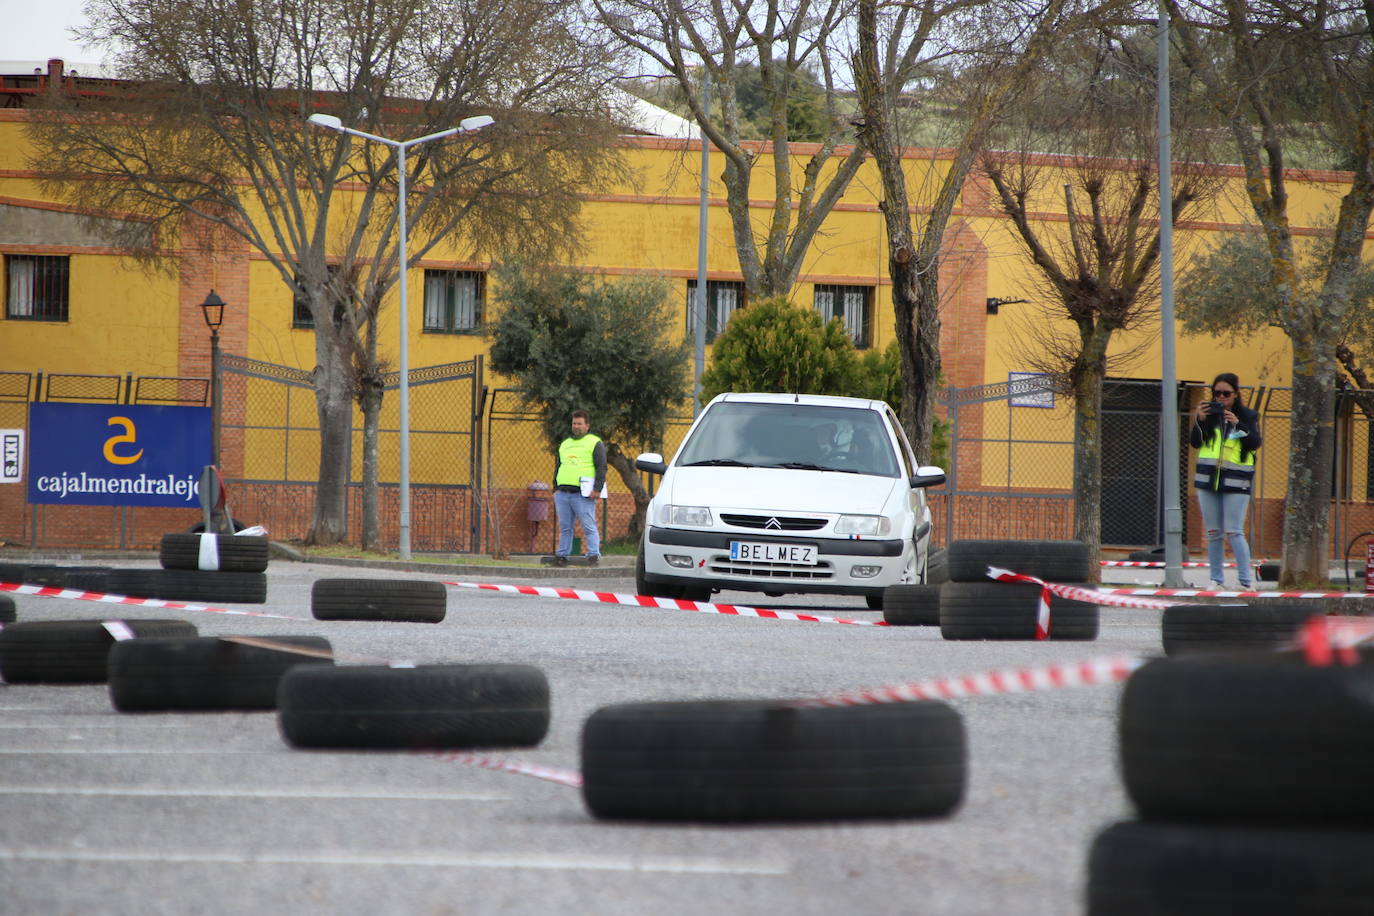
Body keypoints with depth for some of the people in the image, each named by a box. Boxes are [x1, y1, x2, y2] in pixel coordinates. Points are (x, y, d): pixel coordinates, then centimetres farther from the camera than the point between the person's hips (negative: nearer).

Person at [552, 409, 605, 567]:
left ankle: (594, 554, -6)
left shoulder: (595, 443, 4)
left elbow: (601, 468, -3)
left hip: (582, 494, -6)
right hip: (562, 493, 6)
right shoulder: (565, 444, 23)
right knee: (564, 527, 6)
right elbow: (558, 467, 26)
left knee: (589, 527, -8)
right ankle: (562, 555, 10)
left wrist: (597, 489, -13)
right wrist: (556, 488, 15)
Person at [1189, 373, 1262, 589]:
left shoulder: (1248, 416, 2)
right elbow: (1195, 443, 3)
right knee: (1213, 532, 6)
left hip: (1235, 481, -4)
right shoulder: (1209, 413, 8)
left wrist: (1238, 424, -19)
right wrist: (1200, 421, -11)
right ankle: (1216, 579, 12)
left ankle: (1245, 580, -11)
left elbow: (1255, 444, -8)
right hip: (1208, 478, 4)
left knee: (1234, 532, -11)